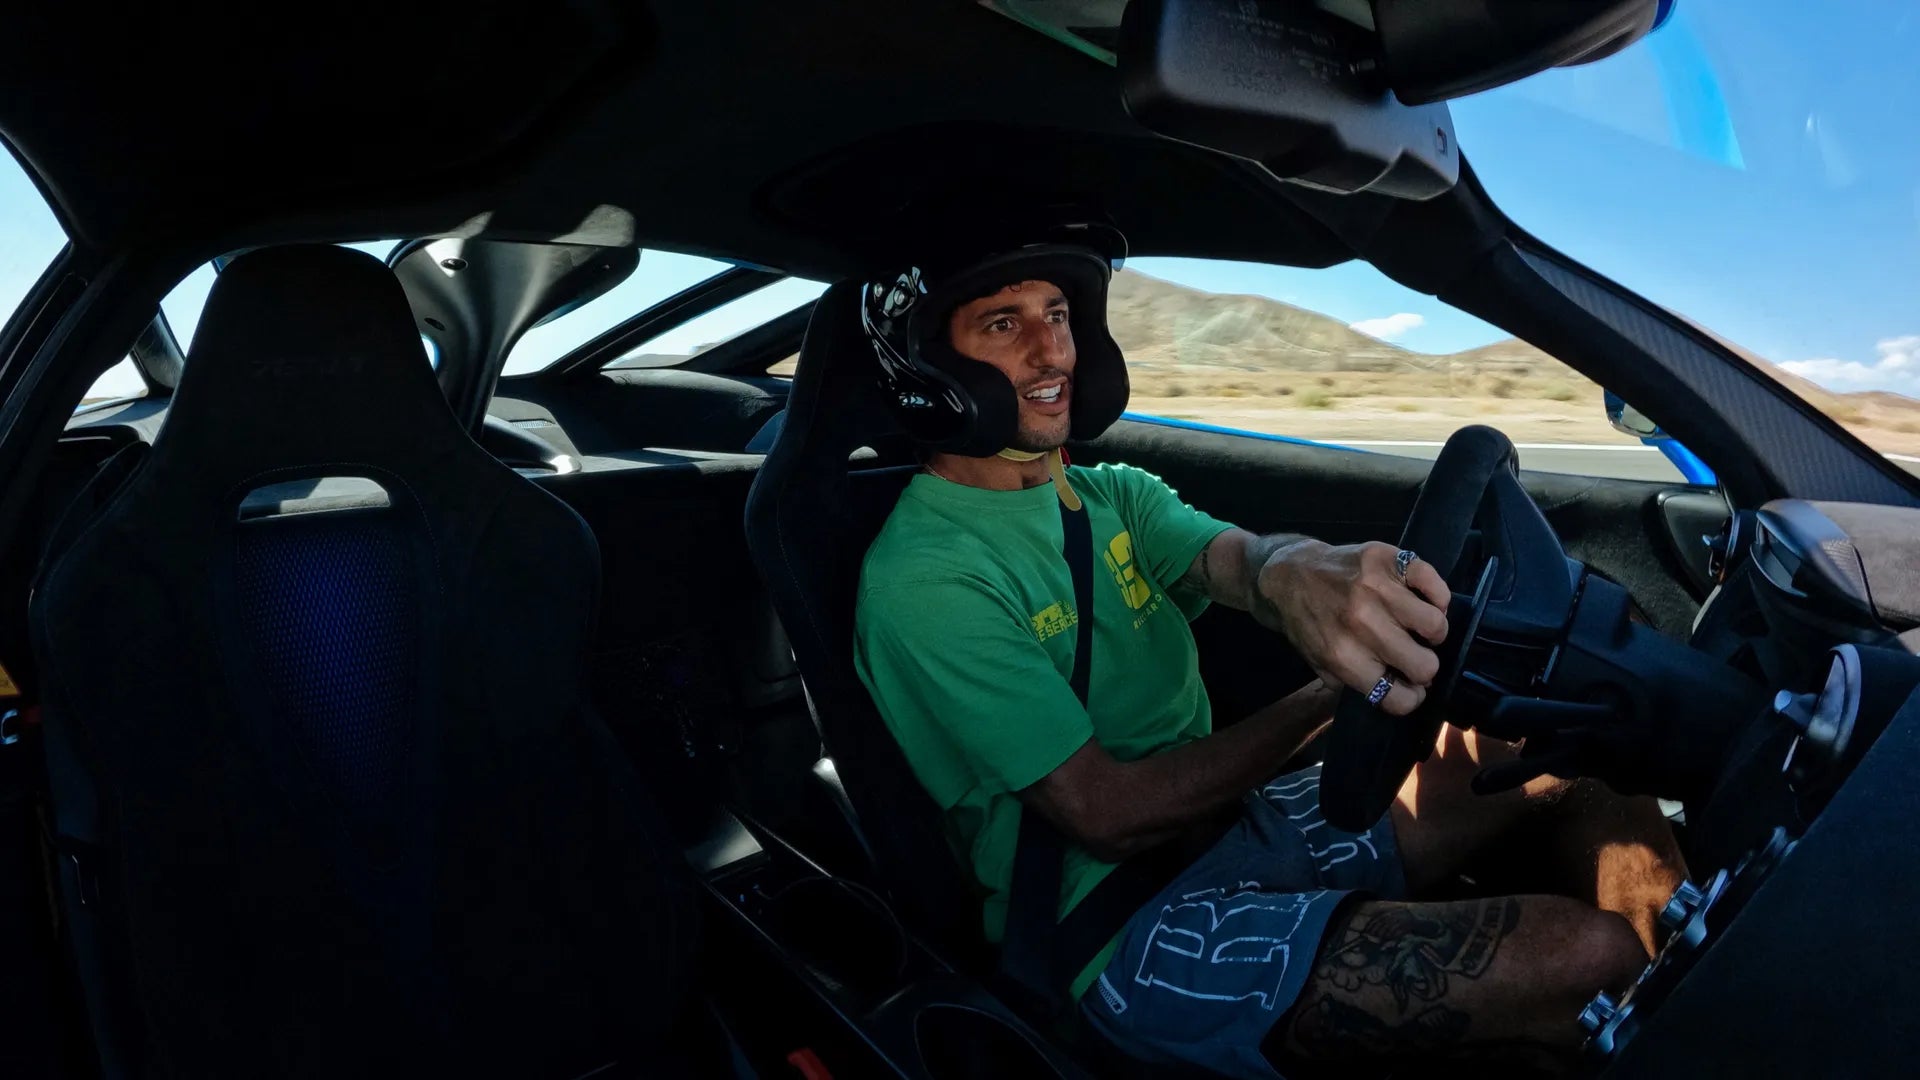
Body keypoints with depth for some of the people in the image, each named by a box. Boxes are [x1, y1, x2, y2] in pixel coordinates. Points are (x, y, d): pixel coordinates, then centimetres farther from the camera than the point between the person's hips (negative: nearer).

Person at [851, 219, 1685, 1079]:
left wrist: (1298, 570, -38)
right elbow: (1107, 813, -19)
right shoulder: (920, 579, -18)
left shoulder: (1112, 495, 6)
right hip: (1126, 932, -7)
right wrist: (1331, 698, -16)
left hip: (1233, 826, 8)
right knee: (1583, 957, -18)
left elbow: (1238, 556, -13)